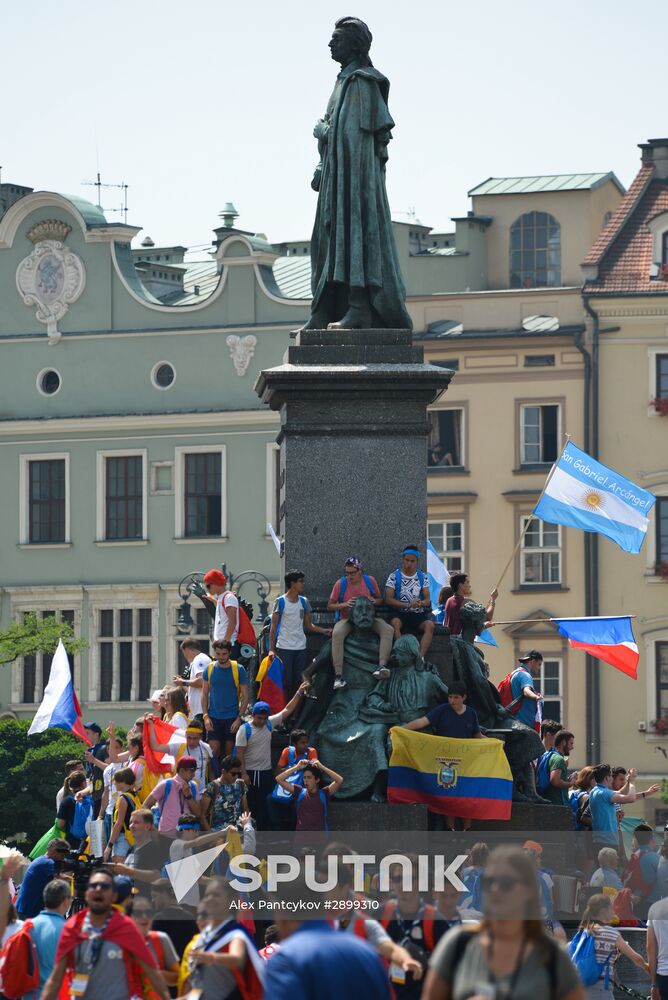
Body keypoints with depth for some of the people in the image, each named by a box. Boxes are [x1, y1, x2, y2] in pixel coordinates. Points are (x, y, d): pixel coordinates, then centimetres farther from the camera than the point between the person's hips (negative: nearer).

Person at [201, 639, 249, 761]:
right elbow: (205, 694, 8)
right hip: (214, 718, 1)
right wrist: (205, 716, -2)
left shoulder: (238, 669, -4)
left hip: (232, 718, -1)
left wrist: (239, 718, -10)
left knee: (230, 751, 3)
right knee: (214, 751, -4)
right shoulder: (209, 669, 2)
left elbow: (245, 696, -1)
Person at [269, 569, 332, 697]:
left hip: (301, 648, 5)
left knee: (299, 682, 5)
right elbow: (274, 626, -3)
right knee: (286, 682, -5)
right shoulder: (280, 602, -4)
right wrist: (271, 649, -10)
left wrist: (323, 631, -3)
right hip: (284, 648, -5)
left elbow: (308, 625, 14)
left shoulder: (304, 602, 10)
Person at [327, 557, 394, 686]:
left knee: (388, 630, -25)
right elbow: (330, 606, 0)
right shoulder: (341, 583, -5)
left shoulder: (370, 581, 0)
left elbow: (380, 600, 11)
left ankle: (382, 665, -35)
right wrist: (344, 604, -18)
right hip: (346, 619, -2)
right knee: (337, 634, -35)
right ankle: (338, 674, -37)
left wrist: (374, 601, -13)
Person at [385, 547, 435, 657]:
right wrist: (408, 604, -16)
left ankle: (420, 656, -40)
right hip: (400, 613, -2)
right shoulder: (394, 577, 4)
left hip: (419, 614, 2)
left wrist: (420, 603, -18)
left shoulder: (423, 577, 11)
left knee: (429, 625, -30)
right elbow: (388, 599, -4)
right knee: (395, 623, -36)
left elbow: (428, 599, 7)